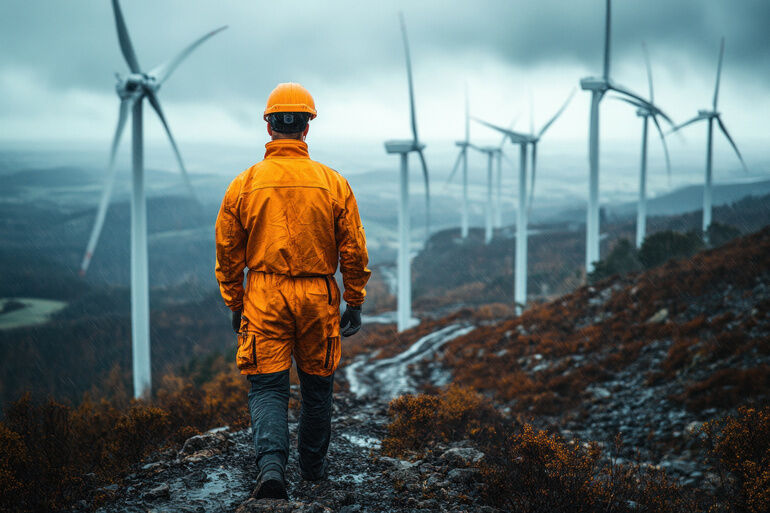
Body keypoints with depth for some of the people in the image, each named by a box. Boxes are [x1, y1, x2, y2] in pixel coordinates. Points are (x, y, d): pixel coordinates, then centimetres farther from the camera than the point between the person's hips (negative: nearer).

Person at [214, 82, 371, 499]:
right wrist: (355, 304, 10)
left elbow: (228, 254, 4)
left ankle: (272, 464, -18)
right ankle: (313, 464, 33)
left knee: (267, 387, 3)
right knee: (317, 386, 17)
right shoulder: (333, 183, -4)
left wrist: (234, 305, 16)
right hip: (318, 297, 1)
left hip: (264, 298, -1)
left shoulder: (244, 184, -3)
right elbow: (354, 252, -1)